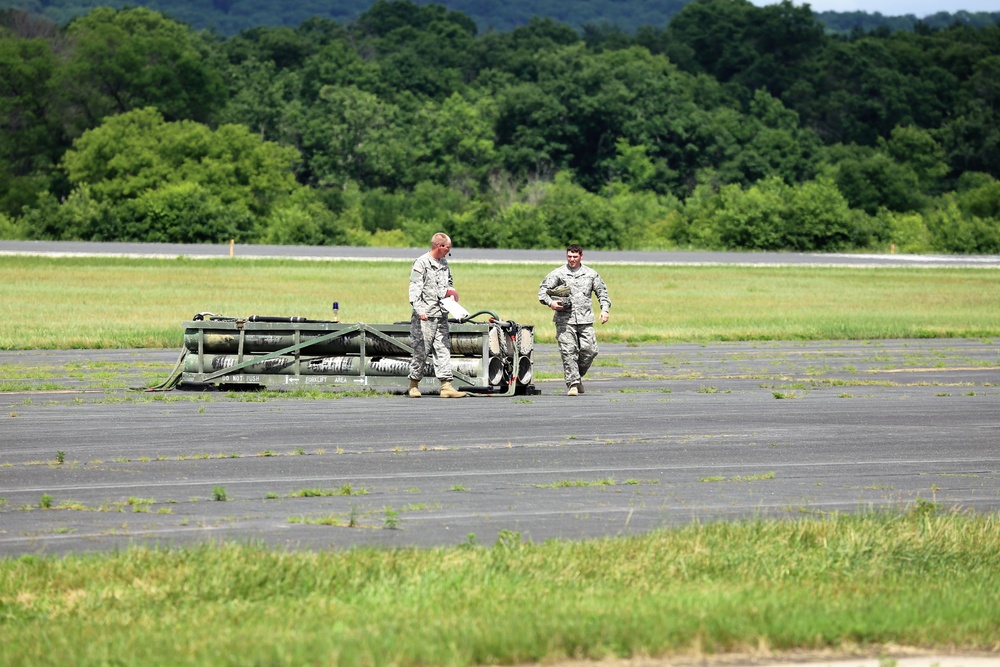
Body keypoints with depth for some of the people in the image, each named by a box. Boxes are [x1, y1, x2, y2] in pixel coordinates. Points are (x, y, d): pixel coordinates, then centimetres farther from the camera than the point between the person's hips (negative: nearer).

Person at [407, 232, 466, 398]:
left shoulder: (444, 263, 17)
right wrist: (419, 310, -24)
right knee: (421, 350, -1)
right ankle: (414, 385, 11)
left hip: (441, 315, 7)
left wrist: (451, 292, 10)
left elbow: (449, 283, 32)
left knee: (443, 350, 0)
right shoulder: (421, 263, -7)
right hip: (425, 316, -7)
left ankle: (446, 386, -3)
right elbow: (414, 288, -13)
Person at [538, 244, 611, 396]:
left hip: (585, 320, 2)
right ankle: (573, 384, -8)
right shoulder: (558, 274, 4)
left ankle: (578, 376, 21)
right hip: (565, 320, -2)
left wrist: (605, 309, 7)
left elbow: (602, 292, 20)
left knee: (590, 350, -3)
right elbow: (543, 289, 5)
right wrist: (550, 302, -14)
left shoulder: (591, 274, 12)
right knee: (568, 352, -9)